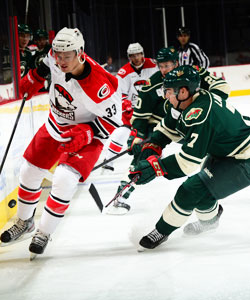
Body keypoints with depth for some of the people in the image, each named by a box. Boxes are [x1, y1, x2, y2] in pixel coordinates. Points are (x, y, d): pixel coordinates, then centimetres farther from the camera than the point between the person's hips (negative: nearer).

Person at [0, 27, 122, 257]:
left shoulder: (97, 86, -36)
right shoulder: (56, 59, -19)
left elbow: (112, 118, -23)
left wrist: (85, 134, -32)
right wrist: (34, 78, 8)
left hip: (87, 133, -6)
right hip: (56, 125, 6)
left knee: (64, 180, -22)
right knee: (30, 171, 10)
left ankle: (44, 232, -2)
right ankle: (24, 221, 34)